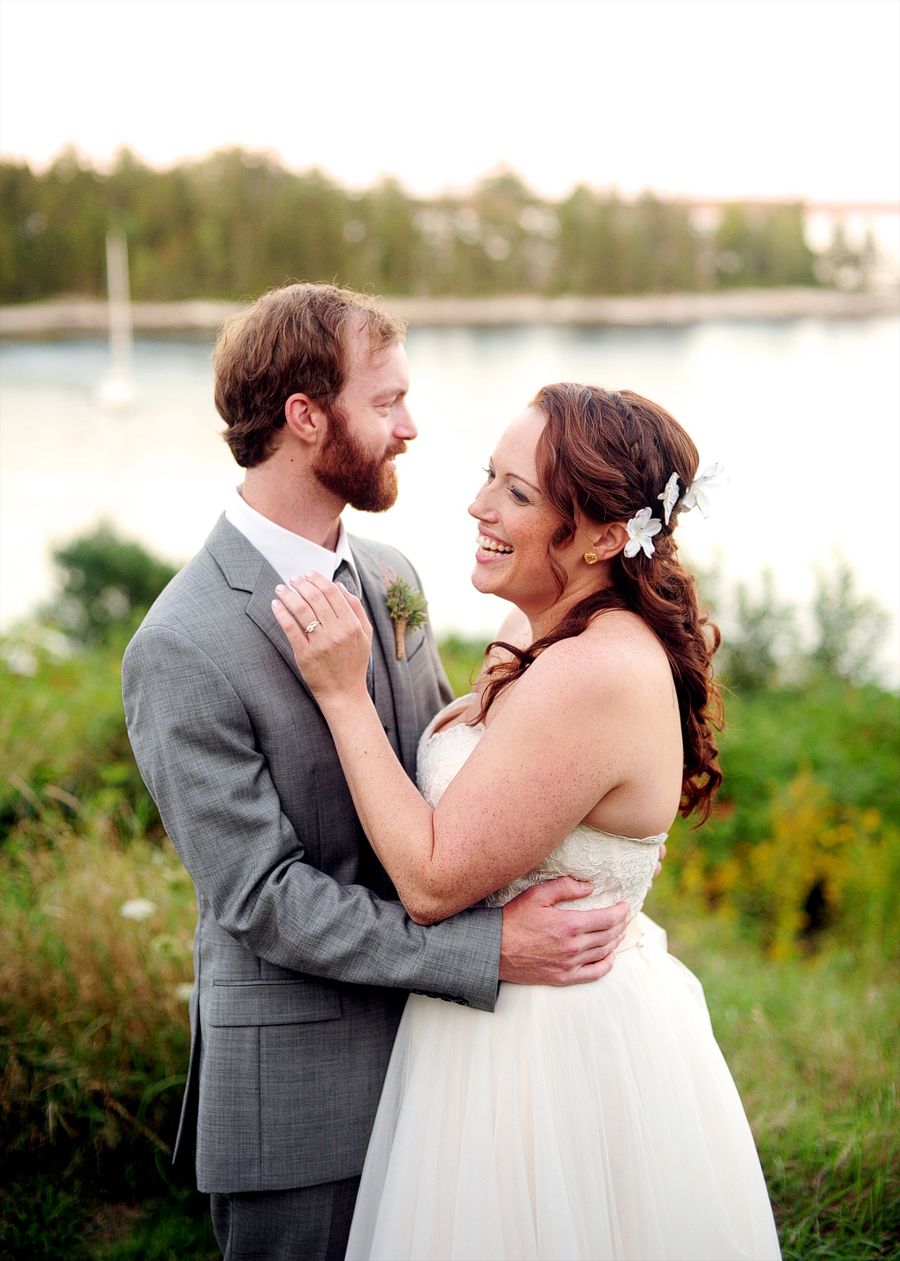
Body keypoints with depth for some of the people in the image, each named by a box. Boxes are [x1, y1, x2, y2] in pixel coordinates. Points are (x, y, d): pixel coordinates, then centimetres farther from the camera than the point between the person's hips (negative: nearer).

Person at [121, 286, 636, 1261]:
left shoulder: (389, 575, 4)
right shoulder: (181, 651, -20)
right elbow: (264, 901, -21)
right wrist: (491, 948, -23)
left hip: (427, 1044, 7)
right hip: (298, 1087, -7)